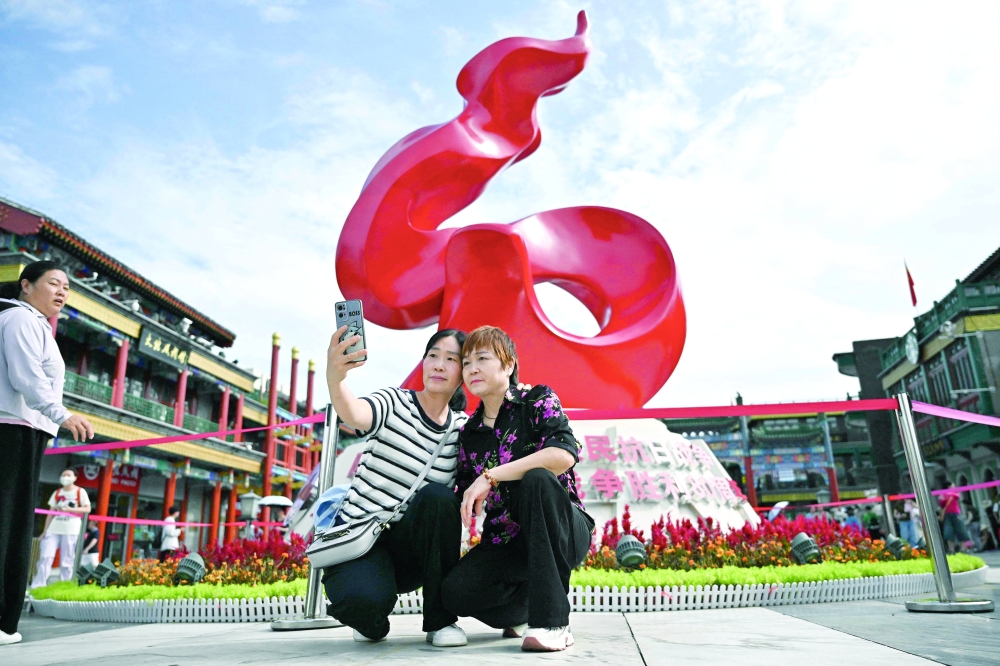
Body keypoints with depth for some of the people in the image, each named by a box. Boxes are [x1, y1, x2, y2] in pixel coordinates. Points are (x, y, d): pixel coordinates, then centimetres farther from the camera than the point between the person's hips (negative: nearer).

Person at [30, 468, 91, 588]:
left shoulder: (80, 492, 2)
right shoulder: (57, 493, 14)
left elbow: (87, 509, -3)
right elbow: (51, 513, 13)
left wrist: (70, 509, -15)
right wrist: (45, 530, 8)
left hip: (71, 530, -4)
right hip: (54, 529, 4)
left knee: (66, 560, -1)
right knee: (45, 556, -8)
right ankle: (38, 586, -4)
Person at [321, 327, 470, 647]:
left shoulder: (462, 428, 1)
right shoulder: (395, 402, -11)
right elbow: (354, 414, -33)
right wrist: (334, 378, -55)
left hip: (411, 547, 3)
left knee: (437, 496, -29)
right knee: (365, 599, -34)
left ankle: (441, 620, -10)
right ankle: (371, 619, 8)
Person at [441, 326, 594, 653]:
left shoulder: (537, 401, -8)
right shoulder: (468, 434, 6)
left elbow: (565, 454, -28)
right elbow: (464, 503, 12)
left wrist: (490, 476, -28)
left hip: (561, 532, -4)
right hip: (505, 543, 4)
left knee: (537, 479, -34)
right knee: (455, 590, -22)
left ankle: (553, 622, -27)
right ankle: (528, 610, 10)